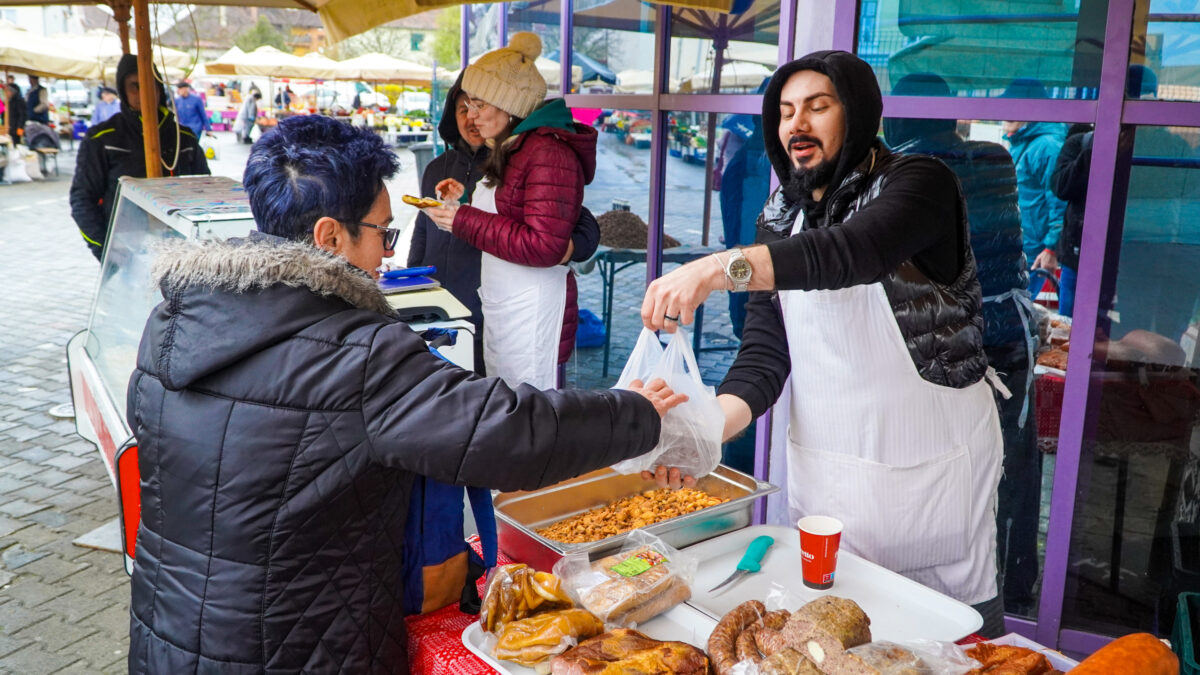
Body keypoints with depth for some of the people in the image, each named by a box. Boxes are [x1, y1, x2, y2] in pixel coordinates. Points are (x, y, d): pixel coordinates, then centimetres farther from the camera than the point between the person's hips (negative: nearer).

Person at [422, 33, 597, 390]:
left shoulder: (548, 153, -17)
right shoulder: (512, 149, 14)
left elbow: (545, 247, -23)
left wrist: (463, 221, -17)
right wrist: (468, 199, 11)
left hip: (531, 314, -10)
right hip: (500, 308, 10)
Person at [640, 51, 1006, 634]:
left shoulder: (918, 183, -12)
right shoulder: (782, 218, 5)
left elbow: (849, 253, -35)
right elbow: (764, 352, -3)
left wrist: (719, 269, -47)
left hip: (932, 461, -5)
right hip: (821, 465, 5)